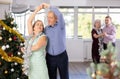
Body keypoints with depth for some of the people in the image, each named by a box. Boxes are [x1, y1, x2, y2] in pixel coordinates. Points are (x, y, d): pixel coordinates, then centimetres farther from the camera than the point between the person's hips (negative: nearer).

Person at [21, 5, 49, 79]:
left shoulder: (43, 37, -5)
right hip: (30, 64, 6)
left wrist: (25, 50, -5)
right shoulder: (31, 35, 10)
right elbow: (29, 21, 7)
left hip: (39, 64, -5)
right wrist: (37, 10, 3)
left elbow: (37, 47, -21)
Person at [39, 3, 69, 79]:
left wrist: (48, 6, -20)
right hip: (50, 57, 4)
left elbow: (59, 14, -26)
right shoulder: (46, 28, 5)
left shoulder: (60, 26, -8)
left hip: (62, 56, -3)